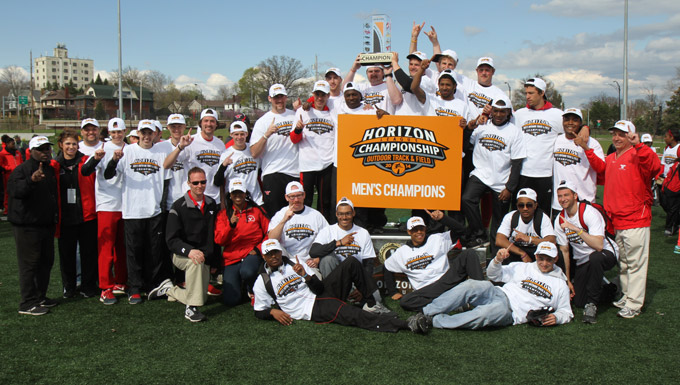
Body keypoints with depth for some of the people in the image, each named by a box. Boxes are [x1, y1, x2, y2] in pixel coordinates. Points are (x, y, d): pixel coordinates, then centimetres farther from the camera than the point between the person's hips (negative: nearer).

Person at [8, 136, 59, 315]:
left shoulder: (50, 170, 14)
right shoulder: (22, 169, -9)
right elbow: (14, 190, -28)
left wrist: (55, 216, 19)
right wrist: (31, 180, -44)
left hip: (46, 225, 8)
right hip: (27, 226, -8)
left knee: (46, 261, 13)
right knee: (29, 264, -6)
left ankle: (40, 297, 25)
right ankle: (28, 303, -2)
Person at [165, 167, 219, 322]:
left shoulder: (211, 204, 8)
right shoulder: (179, 207, -10)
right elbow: (171, 239, -15)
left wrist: (214, 260, 17)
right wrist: (189, 251, -34)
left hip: (205, 257, 6)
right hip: (181, 255, -6)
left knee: (202, 297, 6)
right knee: (196, 262, -39)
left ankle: (172, 291, 34)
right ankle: (191, 308, -32)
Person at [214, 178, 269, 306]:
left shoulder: (257, 211, 5)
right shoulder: (223, 214, 6)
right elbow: (219, 241, -4)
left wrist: (259, 249, -7)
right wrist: (231, 224, -19)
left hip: (252, 254, -1)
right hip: (231, 259, 1)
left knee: (247, 272, -38)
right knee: (230, 300, -15)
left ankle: (253, 291, 0)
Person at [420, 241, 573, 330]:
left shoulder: (560, 285, 19)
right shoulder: (522, 267, 22)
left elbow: (566, 312, 21)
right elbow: (493, 274, 21)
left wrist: (556, 318, -2)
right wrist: (498, 260, -1)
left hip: (512, 313, -2)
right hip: (499, 293, 2)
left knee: (498, 310, -41)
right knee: (474, 285, -33)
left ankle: (436, 321, -40)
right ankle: (426, 313, -34)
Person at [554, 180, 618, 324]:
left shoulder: (589, 212, -21)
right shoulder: (560, 220, -2)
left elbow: (599, 245, -33)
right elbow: (564, 250, 4)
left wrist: (576, 229, -36)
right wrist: (567, 280, 3)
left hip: (606, 254, -5)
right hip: (583, 261, 6)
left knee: (595, 258, -42)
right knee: (578, 302, -4)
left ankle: (592, 304, -24)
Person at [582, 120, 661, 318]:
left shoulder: (637, 156, -12)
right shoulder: (611, 158, 12)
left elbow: (654, 165, -30)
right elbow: (602, 168, 30)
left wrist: (638, 145, -39)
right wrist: (587, 150, 21)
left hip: (636, 220, -8)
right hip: (617, 220, 9)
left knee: (635, 262, -3)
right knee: (623, 262, 18)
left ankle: (634, 304, 2)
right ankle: (626, 296, 31)